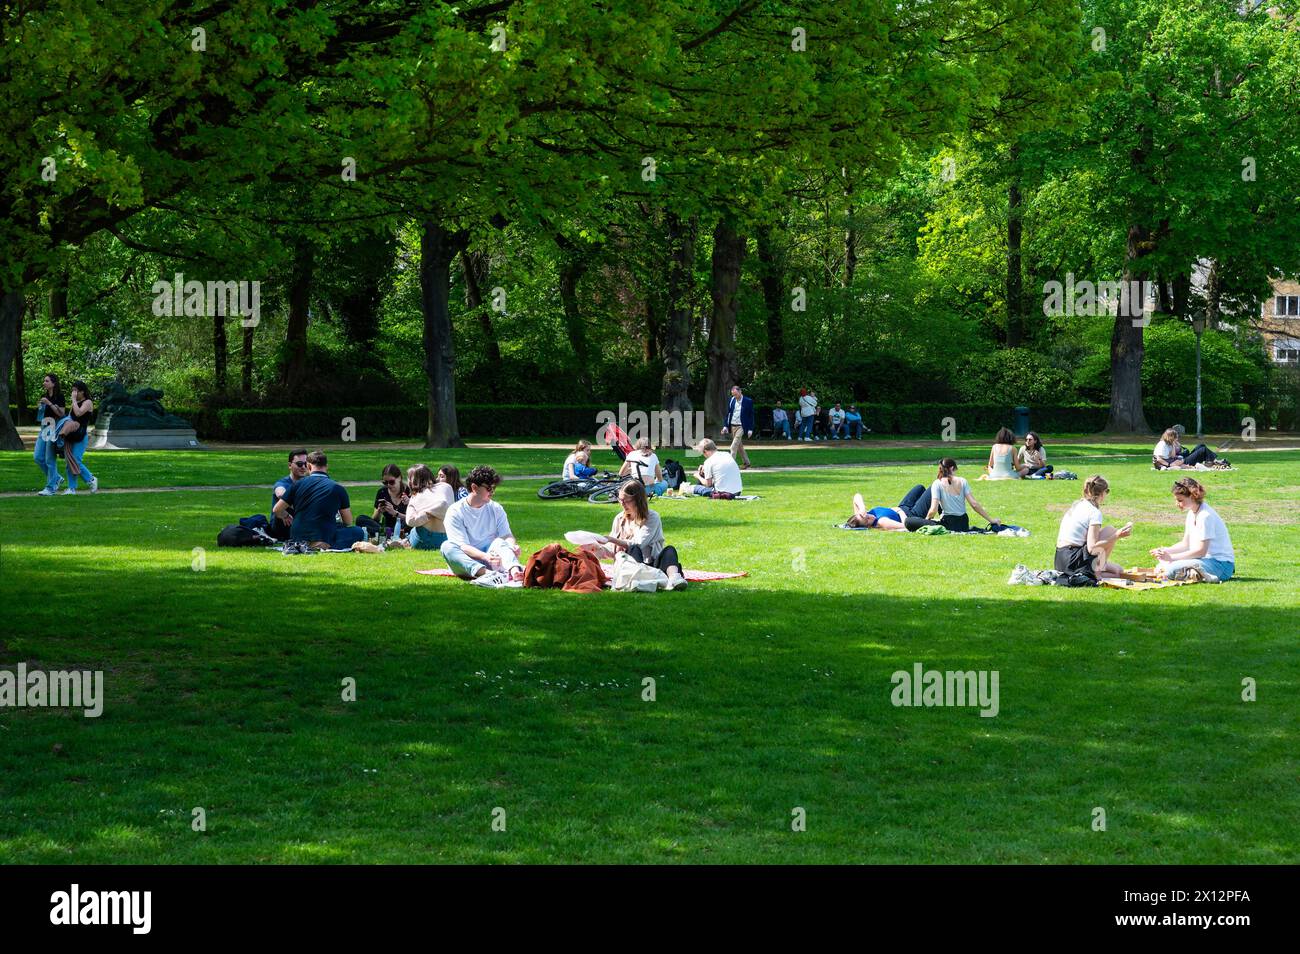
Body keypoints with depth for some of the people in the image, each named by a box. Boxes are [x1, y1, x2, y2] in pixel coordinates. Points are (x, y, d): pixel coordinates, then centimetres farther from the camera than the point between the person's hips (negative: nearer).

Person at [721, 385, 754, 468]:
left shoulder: (748, 401, -7)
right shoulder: (731, 401, 6)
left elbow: (751, 415, -4)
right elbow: (728, 414, 11)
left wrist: (750, 429, -8)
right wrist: (725, 426, 2)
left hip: (741, 426, -5)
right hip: (732, 426, 6)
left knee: (734, 445, -15)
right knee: (739, 446, 12)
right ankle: (746, 462, 25)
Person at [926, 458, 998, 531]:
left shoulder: (937, 484, -8)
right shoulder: (962, 481, 0)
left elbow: (933, 510, -17)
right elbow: (974, 504, -5)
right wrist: (991, 520, 0)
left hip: (948, 524, -5)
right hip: (963, 524, 5)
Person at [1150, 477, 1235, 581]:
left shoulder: (1205, 516, -19)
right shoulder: (1192, 513, 11)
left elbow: (1201, 551, -21)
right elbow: (1186, 544, 17)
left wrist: (1172, 557, -20)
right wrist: (1165, 550, 0)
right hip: (1206, 558, 10)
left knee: (1172, 571, -27)